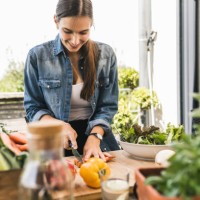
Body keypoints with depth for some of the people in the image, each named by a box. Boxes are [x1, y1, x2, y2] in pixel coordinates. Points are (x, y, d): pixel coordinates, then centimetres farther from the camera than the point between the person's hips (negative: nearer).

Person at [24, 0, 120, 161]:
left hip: (97, 137, 1)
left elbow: (108, 106, 2)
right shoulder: (37, 56, -4)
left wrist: (94, 137, -13)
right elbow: (32, 108, 1)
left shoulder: (106, 54, 1)